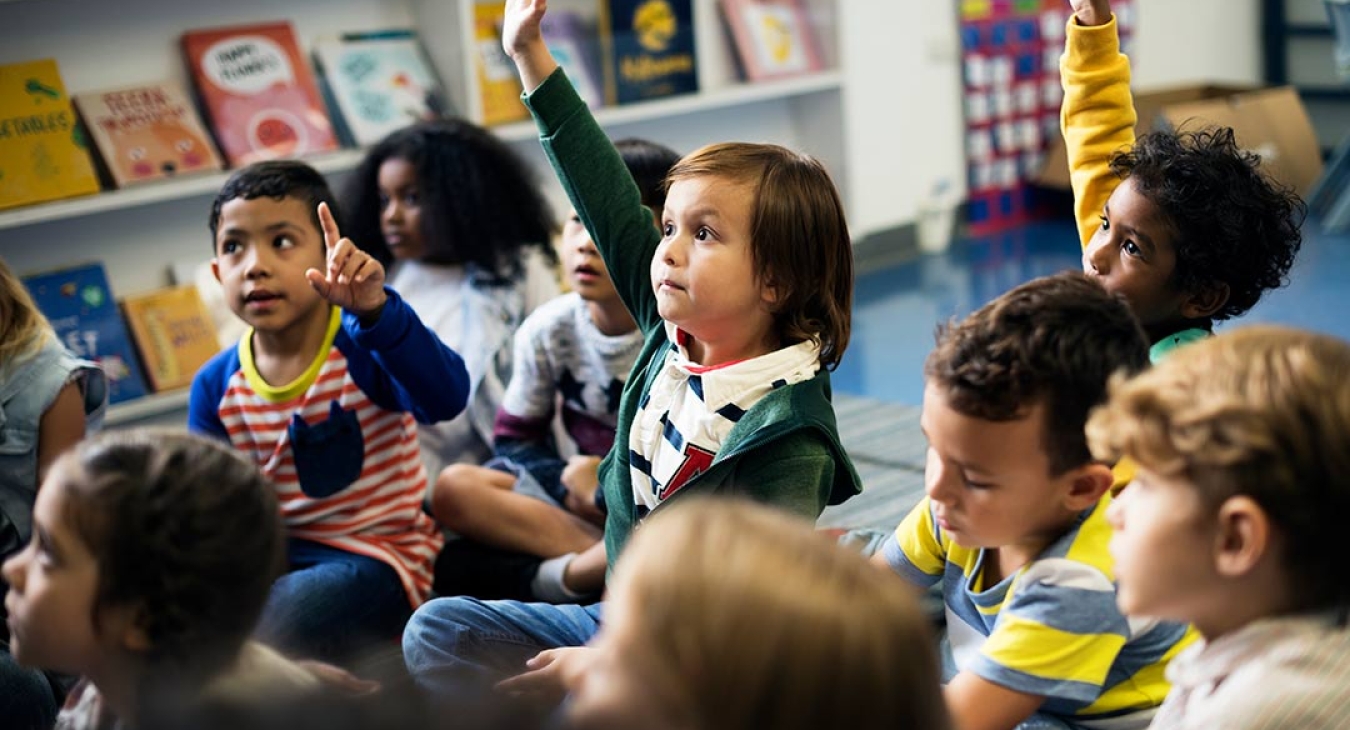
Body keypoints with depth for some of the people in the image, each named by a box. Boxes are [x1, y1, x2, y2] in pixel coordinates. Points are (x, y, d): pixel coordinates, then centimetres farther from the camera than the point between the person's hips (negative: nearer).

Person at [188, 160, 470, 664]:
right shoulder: (216, 386, 1)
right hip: (273, 555, 5)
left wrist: (374, 310, -49)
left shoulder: (362, 349, -14)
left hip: (375, 556, -5)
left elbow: (447, 398, -35)